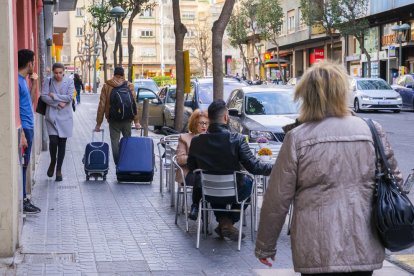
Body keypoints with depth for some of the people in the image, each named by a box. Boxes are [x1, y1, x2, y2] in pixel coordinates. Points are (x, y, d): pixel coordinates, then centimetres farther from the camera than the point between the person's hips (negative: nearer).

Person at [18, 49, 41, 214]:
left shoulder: (23, 80, 13)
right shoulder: (17, 80, -16)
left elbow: (30, 101, 22)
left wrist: (34, 83, 11)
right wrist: (22, 134, -22)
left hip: (28, 127, 10)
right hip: (23, 128, -10)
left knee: (24, 165, 13)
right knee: (22, 165, -5)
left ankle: (24, 199, 20)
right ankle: (22, 202, 0)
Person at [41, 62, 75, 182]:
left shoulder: (69, 81, 1)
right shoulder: (48, 81, 2)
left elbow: (69, 97, -9)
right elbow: (44, 96, -7)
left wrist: (53, 96, -10)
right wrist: (58, 103, -13)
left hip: (65, 116, 1)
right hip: (51, 115, -1)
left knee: (62, 143, 4)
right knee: (53, 140, -13)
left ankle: (59, 170, 15)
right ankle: (52, 162, 17)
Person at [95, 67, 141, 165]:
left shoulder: (106, 86, -2)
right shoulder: (129, 86, -2)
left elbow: (102, 105, -3)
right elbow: (134, 104, -6)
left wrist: (98, 123, 2)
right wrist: (136, 121, -1)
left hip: (113, 119, -1)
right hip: (127, 119, 1)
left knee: (115, 142, 5)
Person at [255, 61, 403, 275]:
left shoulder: (297, 138, -7)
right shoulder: (372, 131, 1)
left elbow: (277, 199, -4)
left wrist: (265, 247, 7)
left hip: (318, 251, -3)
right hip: (365, 248, 3)